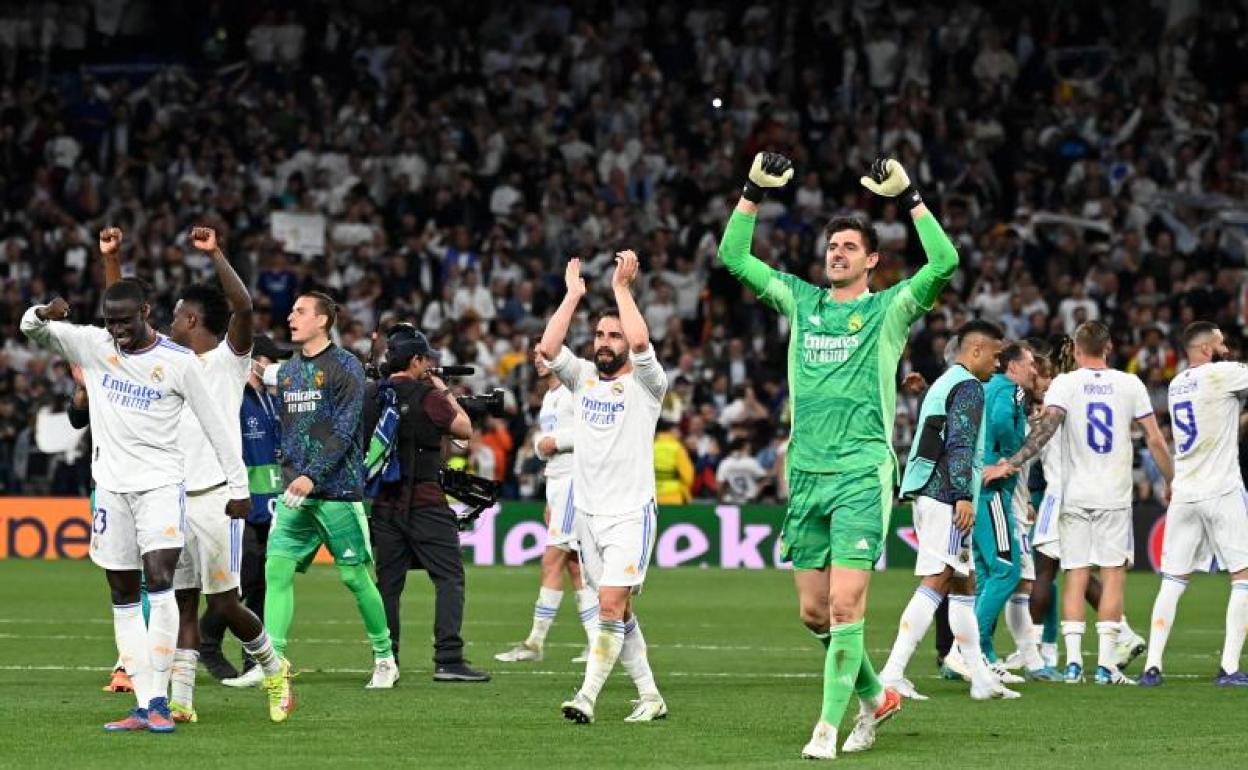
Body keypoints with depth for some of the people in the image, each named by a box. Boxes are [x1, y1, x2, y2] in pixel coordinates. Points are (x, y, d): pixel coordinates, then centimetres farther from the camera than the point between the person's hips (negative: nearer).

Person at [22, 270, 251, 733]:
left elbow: (214, 425, 0)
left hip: (161, 482, -4)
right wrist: (43, 314, -21)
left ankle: (158, 702, -16)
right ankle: (143, 705, 6)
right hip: (111, 485, 4)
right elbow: (31, 329, 3)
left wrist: (238, 486, 1)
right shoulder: (93, 346, 3)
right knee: (123, 596, 3)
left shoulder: (179, 362, -6)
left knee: (159, 582, -18)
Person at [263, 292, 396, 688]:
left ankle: (385, 659, 14)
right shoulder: (286, 370, 14)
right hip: (295, 491, 6)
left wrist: (312, 476, -21)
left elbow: (343, 432, -13)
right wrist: (289, 476, 14)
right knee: (277, 569, -7)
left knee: (355, 576, 0)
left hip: (338, 491, -6)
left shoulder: (345, 366, -6)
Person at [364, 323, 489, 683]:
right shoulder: (426, 396, -10)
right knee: (450, 577, -3)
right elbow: (465, 429, -3)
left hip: (384, 502, 6)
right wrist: (445, 391, 9)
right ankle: (448, 659, -12)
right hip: (424, 501, -6)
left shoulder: (369, 395, 6)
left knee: (388, 583, 10)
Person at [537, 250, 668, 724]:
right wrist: (573, 294, -5)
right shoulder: (583, 378, 9)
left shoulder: (645, 383, -4)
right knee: (617, 611, 8)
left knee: (612, 605, -16)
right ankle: (650, 697, 15)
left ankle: (587, 697, -19)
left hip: (631, 512, -6)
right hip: (587, 511, 6)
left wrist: (621, 287, -16)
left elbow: (640, 341, -24)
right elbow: (547, 348, -7)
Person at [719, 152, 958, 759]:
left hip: (862, 474, -5)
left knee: (844, 605, -13)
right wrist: (754, 192, 7)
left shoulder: (888, 309, 3)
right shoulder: (800, 301, 15)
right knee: (813, 611, 6)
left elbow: (944, 262, -11)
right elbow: (733, 256, 14)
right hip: (806, 475, 5)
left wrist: (910, 198, -11)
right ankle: (875, 696, 26)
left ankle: (829, 725, -9)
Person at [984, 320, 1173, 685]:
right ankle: (1106, 663, -3)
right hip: (1115, 495, 0)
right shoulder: (1130, 384, 3)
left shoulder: (1065, 383, -1)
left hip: (1075, 495, 0)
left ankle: (1073, 660, -3)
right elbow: (1155, 441, 4)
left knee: (1076, 574, 3)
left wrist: (1011, 463, -16)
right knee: (1113, 574, 2)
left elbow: (1047, 426, -16)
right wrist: (1174, 483, 15)